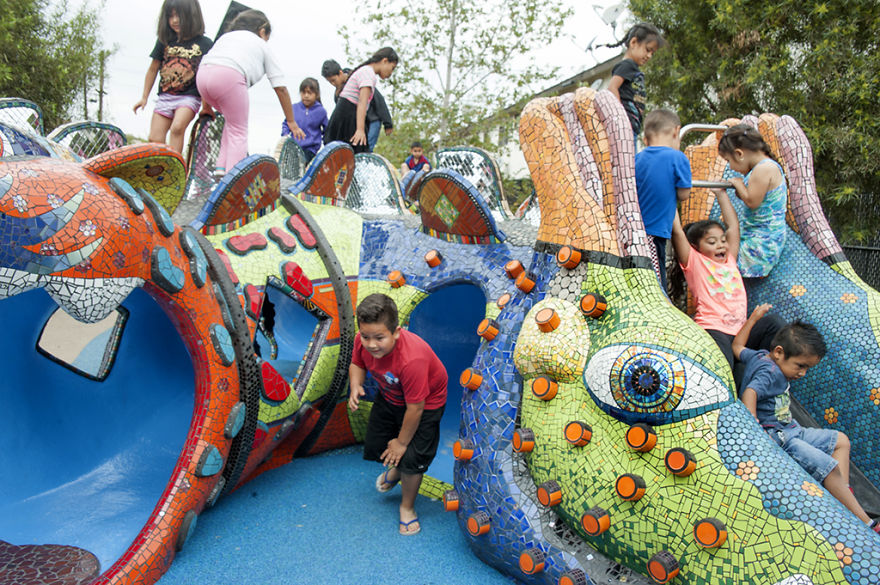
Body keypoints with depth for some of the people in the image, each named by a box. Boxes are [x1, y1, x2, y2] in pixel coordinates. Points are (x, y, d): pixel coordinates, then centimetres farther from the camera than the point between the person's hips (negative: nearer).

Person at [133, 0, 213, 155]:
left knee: (177, 127, -29)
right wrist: (144, 97, 20)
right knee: (155, 139, -4)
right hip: (165, 96, 5)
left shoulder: (204, 44, -2)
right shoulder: (164, 41, 8)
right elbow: (153, 69, 18)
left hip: (189, 96, -4)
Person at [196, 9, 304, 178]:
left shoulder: (226, 36, 37)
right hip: (229, 75, -5)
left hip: (202, 75, 5)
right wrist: (291, 122, 26)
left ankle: (221, 167, 15)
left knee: (233, 121, 25)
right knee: (238, 131, 6)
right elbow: (281, 88, 21)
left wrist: (206, 105, 34)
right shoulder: (262, 45, 25)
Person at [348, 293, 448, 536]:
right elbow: (357, 364, 0)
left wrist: (402, 442, -17)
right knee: (374, 446, 12)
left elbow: (415, 408, -31)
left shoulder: (412, 359, -44)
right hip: (389, 396, 6)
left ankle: (407, 507, 24)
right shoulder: (362, 341, -25)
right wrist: (356, 386, -23)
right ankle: (395, 469, 49)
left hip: (426, 402, -6)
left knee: (411, 458, -6)